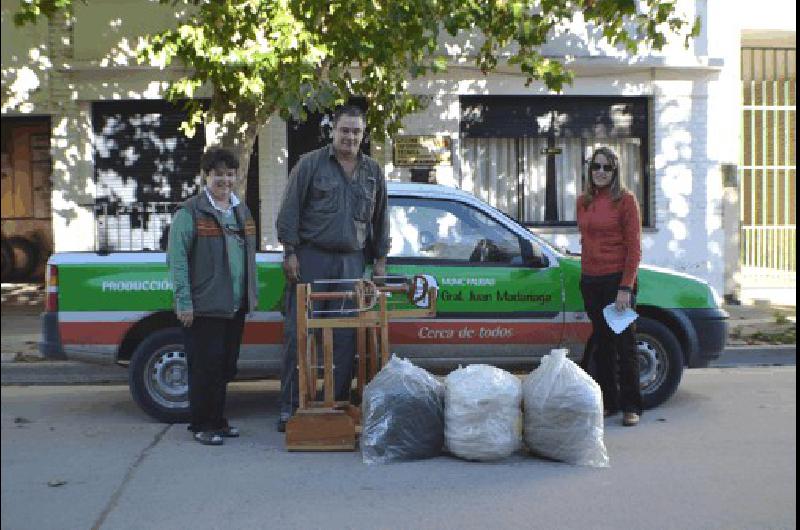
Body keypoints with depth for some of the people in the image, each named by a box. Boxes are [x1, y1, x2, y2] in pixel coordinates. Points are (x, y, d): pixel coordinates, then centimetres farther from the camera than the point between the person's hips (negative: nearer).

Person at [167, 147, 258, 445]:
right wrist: (184, 302, -17)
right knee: (205, 366, -1)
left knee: (226, 366, 13)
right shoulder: (190, 212, -7)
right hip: (204, 307, -7)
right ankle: (200, 425, 12)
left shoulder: (241, 211, 15)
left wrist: (252, 294, 16)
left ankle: (217, 420, 26)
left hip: (236, 306, 7)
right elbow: (177, 258, -12)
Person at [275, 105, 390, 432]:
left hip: (351, 263, 3)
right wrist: (290, 253, -7)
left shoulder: (373, 172, 14)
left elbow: (380, 219, 19)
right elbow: (289, 211, -1)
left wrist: (380, 260, 14)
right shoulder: (310, 164, 2)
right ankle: (290, 407, 4)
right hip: (310, 258, -3)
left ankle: (337, 404, 14)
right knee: (298, 334, -3)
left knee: (346, 338, 4)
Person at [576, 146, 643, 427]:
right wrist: (585, 272, 11)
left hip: (617, 280, -6)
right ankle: (608, 402, 23)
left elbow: (634, 248, -9)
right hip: (590, 281, 6)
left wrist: (625, 287, -14)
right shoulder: (583, 201, 11)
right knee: (601, 344, 12)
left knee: (624, 344, 0)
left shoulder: (625, 200, -5)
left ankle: (631, 406, 9)